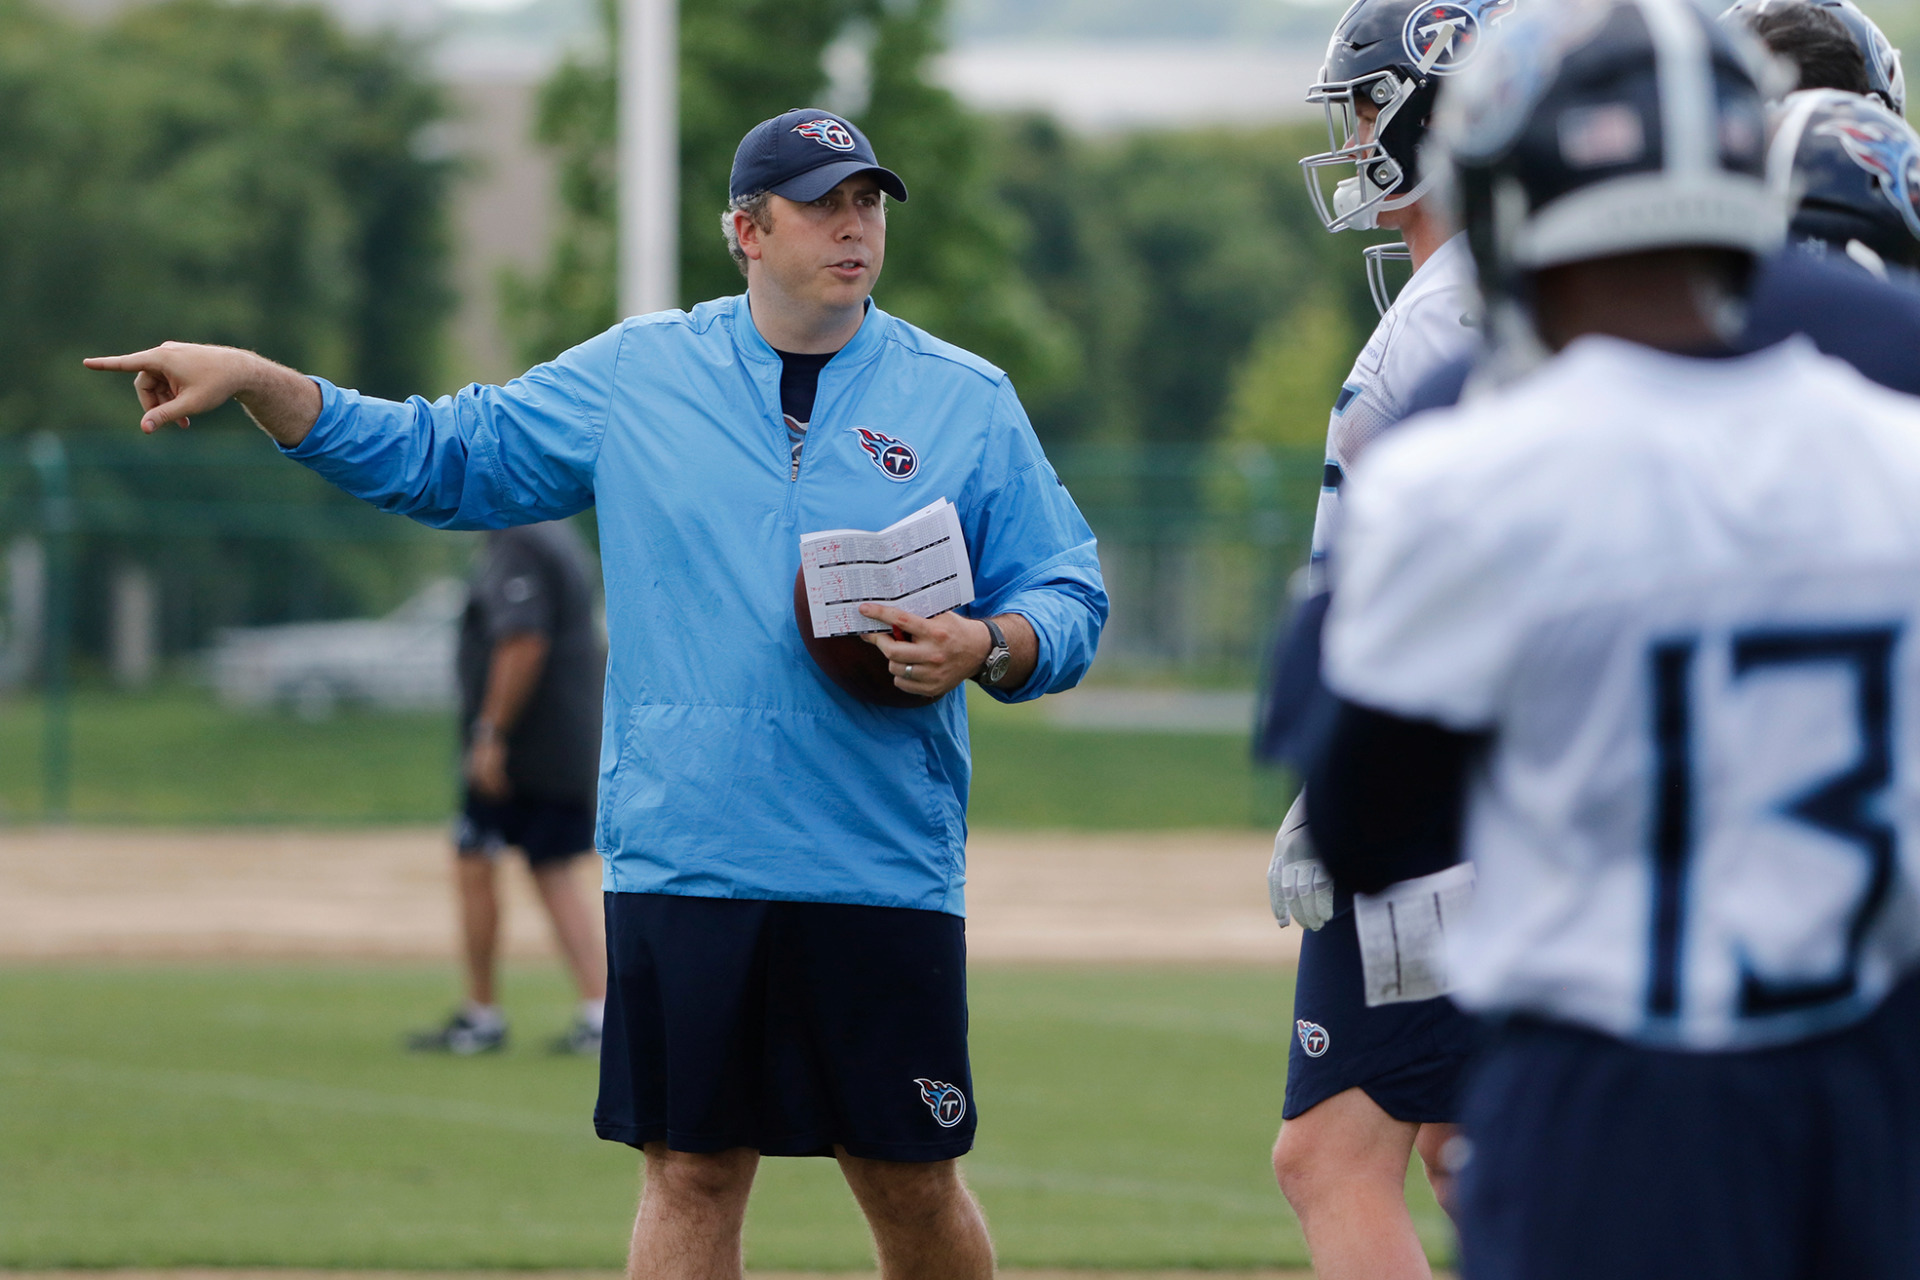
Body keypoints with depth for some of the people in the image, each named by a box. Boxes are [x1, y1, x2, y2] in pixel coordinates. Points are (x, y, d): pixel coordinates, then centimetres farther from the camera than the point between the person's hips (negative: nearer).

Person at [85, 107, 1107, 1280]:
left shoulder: (967, 401, 5)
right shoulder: (636, 375, 8)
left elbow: (1072, 599, 6)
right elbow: (443, 457, 12)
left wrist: (983, 647, -16)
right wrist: (253, 381, 3)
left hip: (883, 876, -1)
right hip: (682, 864, 1)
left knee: (914, 1185, 2)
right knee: (691, 1171, 1)